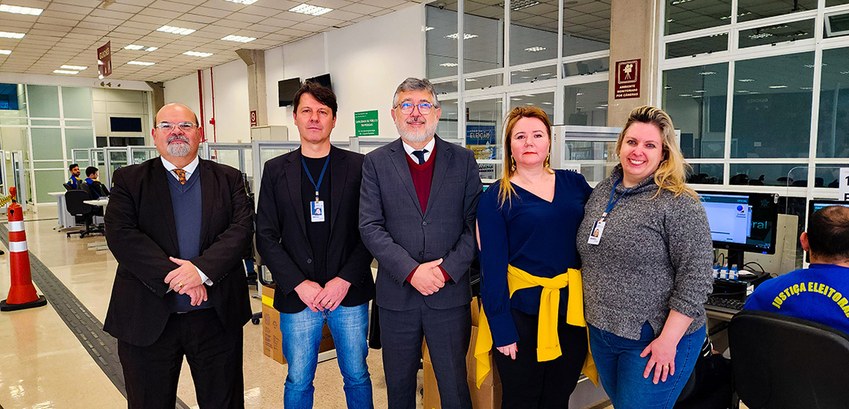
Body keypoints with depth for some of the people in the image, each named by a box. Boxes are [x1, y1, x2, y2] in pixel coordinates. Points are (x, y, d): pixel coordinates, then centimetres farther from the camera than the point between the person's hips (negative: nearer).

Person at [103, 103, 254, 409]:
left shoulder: (228, 179, 6)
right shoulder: (128, 180, 4)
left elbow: (242, 227, -7)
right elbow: (121, 234, -9)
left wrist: (202, 269, -21)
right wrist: (174, 277, -19)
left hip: (218, 316, 1)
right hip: (148, 319, 0)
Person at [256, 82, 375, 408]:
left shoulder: (357, 166, 0)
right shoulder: (276, 170, 3)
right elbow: (266, 237, 0)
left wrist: (345, 280, -13)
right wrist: (299, 284, -11)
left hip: (350, 294, 0)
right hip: (297, 296, 1)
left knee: (357, 375, 13)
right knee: (298, 381, 13)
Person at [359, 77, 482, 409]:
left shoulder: (463, 160, 3)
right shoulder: (376, 163, 2)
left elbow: (474, 224, -1)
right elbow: (370, 227, -5)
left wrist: (447, 270, -12)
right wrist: (411, 271, -15)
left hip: (450, 294, 0)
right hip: (397, 294, 1)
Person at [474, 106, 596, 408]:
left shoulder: (574, 184, 5)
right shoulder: (495, 198, -7)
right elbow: (492, 267, -10)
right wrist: (502, 330, -12)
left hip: (573, 308, 4)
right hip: (523, 312, -3)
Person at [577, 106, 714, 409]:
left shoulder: (679, 204, -15)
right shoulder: (601, 192, 5)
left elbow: (695, 278, -17)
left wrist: (668, 340, -19)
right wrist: (594, 319, 14)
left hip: (653, 340, -6)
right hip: (601, 334, 7)